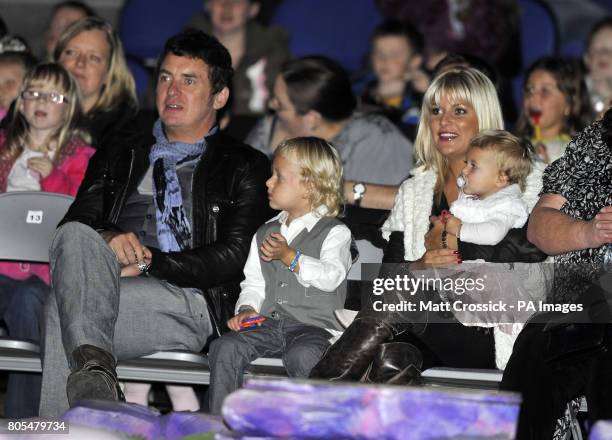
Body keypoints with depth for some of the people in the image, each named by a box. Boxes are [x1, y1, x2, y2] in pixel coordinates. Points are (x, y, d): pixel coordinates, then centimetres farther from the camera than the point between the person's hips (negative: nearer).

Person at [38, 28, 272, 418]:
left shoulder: (246, 168, 17)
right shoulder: (118, 159, 31)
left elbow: (233, 256, 3)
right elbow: (73, 223, 16)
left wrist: (151, 263, -10)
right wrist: (108, 240, -10)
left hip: (190, 301, -3)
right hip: (110, 280, 4)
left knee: (64, 308, -33)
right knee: (76, 237, -36)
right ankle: (94, 367, -55)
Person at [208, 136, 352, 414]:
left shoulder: (334, 232, 1)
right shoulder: (266, 233, 20)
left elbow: (331, 276, -14)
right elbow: (253, 281, 20)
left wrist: (290, 257, -21)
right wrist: (247, 308, 0)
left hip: (315, 326, -5)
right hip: (268, 322, 5)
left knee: (303, 355, -37)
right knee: (224, 347, -20)